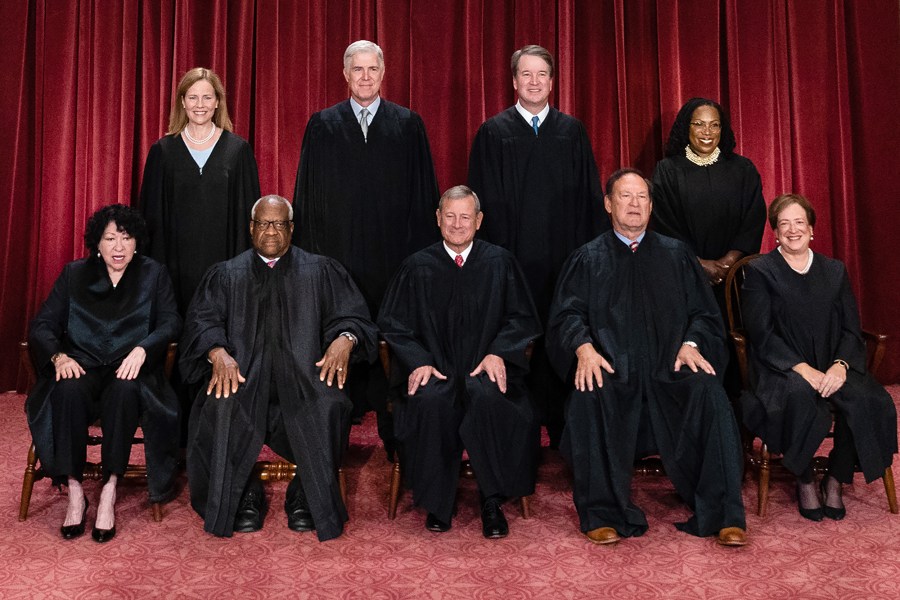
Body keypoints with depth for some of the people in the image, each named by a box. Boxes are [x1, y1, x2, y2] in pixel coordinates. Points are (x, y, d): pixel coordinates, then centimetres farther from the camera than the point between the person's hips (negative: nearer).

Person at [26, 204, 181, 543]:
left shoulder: (153, 275, 10)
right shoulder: (74, 274, 13)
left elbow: (171, 323, -2)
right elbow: (42, 325, 6)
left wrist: (142, 349, -22)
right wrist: (58, 355, -15)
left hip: (130, 369, -1)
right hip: (83, 366, 1)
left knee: (125, 391, -36)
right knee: (68, 391, -34)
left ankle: (109, 491, -28)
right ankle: (74, 491, -25)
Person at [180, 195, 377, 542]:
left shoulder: (321, 272, 15)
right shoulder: (226, 275, 17)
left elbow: (352, 315, 7)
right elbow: (202, 321, 4)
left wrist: (345, 339, -17)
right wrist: (218, 352, -18)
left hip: (305, 373, 0)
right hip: (242, 372, 1)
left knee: (329, 406, -32)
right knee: (221, 407, -31)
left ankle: (307, 497, -10)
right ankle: (245, 496, -8)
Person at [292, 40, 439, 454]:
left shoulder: (408, 124, 7)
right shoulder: (322, 125, 9)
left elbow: (423, 192, 5)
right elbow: (307, 194, 8)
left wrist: (422, 254, 0)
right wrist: (309, 253, 2)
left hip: (392, 255, 0)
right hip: (337, 253, 1)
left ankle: (395, 437, 14)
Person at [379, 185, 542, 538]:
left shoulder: (499, 263, 9)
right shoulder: (417, 267, 9)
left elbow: (521, 318, 9)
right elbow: (393, 324, 9)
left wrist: (498, 353, -9)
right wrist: (418, 361, -8)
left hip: (485, 368, 0)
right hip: (434, 368, 1)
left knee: (486, 396, -35)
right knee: (429, 401, -33)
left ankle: (493, 502, -18)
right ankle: (436, 504, -14)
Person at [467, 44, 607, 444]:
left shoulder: (572, 131, 10)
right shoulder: (493, 132, 5)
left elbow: (589, 197, 9)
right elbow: (485, 200, 2)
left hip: (564, 259, 2)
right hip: (511, 258, -1)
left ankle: (558, 424, 18)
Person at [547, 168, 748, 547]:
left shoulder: (676, 255, 19)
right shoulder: (588, 259, 15)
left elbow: (704, 313, 13)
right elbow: (567, 314, 4)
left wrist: (692, 343, -8)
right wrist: (584, 348, -17)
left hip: (671, 368, 1)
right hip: (611, 370, -1)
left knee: (709, 393, -29)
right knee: (589, 400, -33)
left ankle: (722, 515, -20)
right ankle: (603, 514, -19)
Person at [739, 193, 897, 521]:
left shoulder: (835, 270, 16)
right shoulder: (759, 271, 4)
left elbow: (851, 329, 7)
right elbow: (761, 334, -7)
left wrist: (840, 364, -14)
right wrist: (802, 368, -20)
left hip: (831, 368, 4)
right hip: (781, 369, -3)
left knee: (865, 399, -28)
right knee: (800, 396, -37)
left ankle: (835, 480, -5)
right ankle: (805, 481, -12)